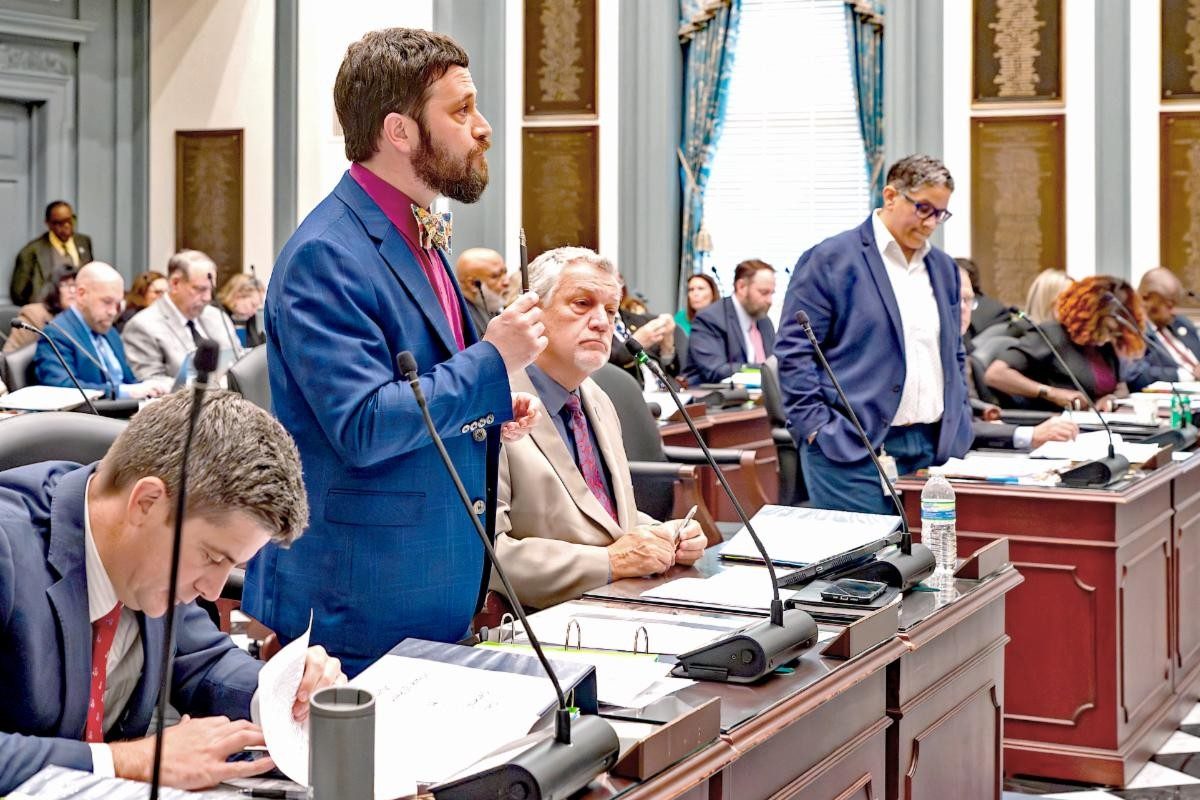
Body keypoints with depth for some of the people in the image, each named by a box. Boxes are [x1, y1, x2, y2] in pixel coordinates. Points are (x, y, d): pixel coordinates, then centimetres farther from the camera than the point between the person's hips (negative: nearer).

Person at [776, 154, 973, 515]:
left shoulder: (943, 268, 18)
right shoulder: (829, 260, -3)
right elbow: (794, 350, -6)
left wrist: (960, 425, 14)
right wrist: (818, 428, -12)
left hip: (932, 449, 6)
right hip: (853, 452, -6)